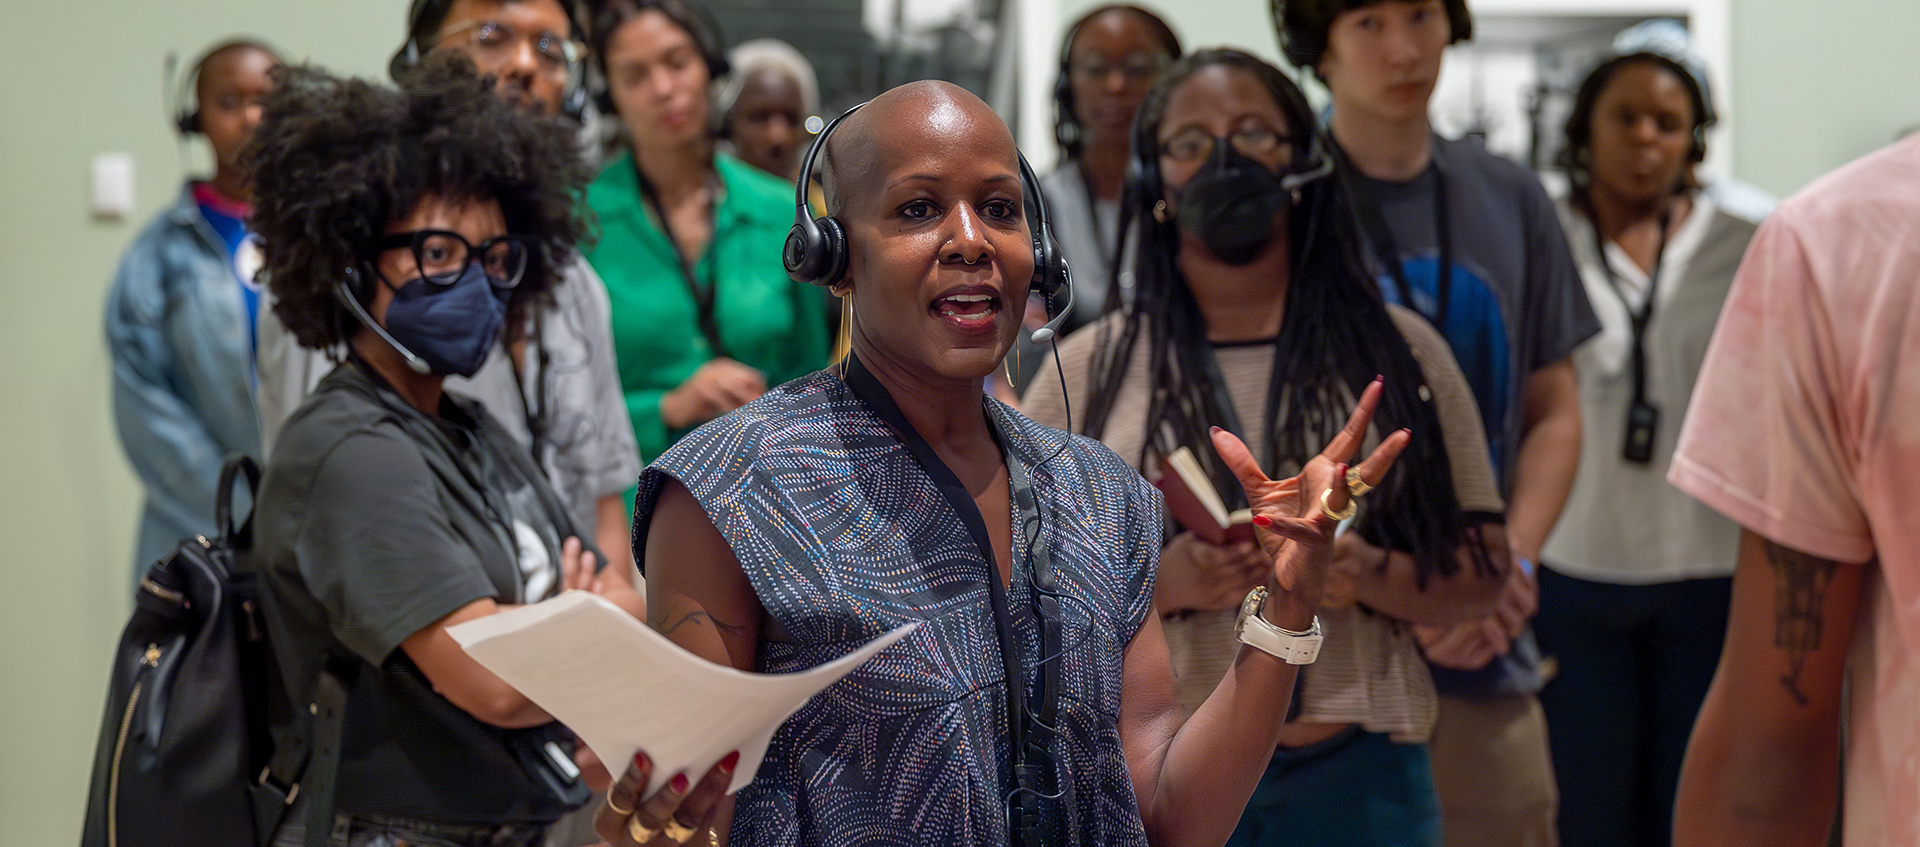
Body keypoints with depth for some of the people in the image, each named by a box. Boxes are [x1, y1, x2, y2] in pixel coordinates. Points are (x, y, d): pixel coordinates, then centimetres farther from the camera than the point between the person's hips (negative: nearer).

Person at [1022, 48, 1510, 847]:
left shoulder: (1398, 351, 5)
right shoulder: (1091, 369, 3)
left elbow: (1481, 569, 5)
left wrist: (1375, 578, -14)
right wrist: (1154, 584, -15)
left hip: (1359, 777, 1)